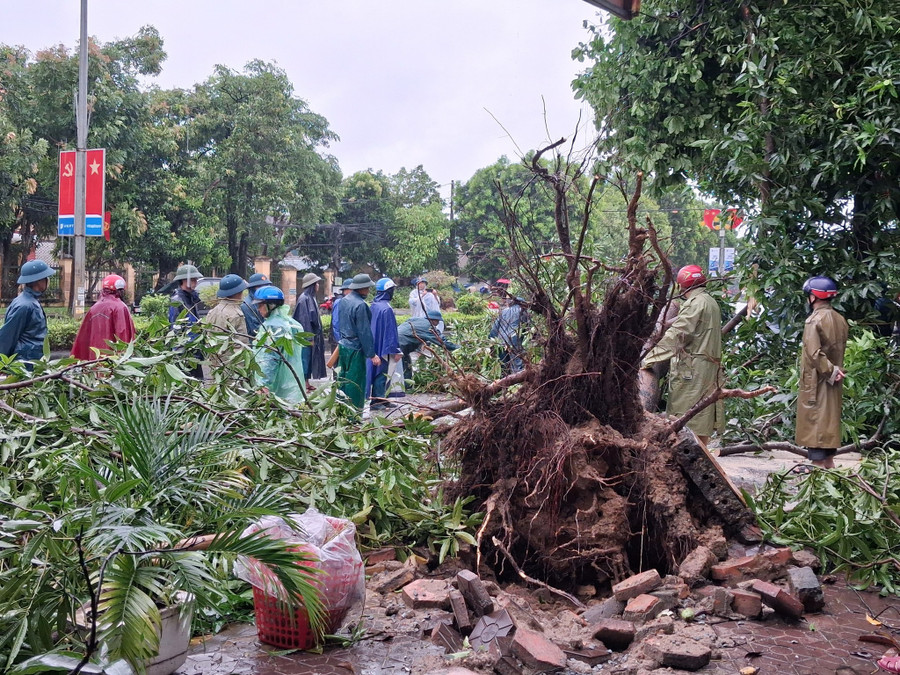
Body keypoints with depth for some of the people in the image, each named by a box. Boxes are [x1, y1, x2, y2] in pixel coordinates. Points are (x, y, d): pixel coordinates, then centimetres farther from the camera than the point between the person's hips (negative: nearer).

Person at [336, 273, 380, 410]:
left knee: (343, 379, 16)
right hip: (355, 349, -9)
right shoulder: (360, 305, -20)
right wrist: (372, 354, -14)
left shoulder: (345, 300, 6)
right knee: (355, 384, 0)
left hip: (343, 345, 9)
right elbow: (364, 332, -19)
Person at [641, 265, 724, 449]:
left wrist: (650, 358, -16)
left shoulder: (695, 303, -12)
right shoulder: (711, 302, 19)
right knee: (702, 417, 13)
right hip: (710, 369, 10)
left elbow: (675, 335, -18)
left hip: (692, 370, -10)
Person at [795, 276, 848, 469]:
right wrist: (835, 370, 8)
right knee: (830, 419, 14)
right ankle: (829, 462, 20)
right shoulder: (839, 319, 7)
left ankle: (817, 462, -1)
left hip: (817, 379, -7)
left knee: (815, 420, -2)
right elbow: (840, 349, 12)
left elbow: (814, 353, -22)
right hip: (833, 380, 7)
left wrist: (830, 371, -14)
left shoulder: (814, 319, -17)